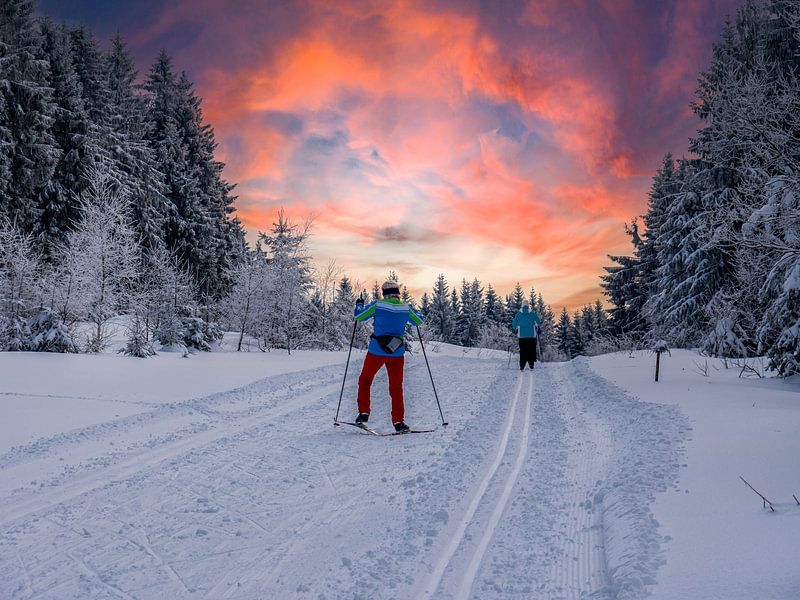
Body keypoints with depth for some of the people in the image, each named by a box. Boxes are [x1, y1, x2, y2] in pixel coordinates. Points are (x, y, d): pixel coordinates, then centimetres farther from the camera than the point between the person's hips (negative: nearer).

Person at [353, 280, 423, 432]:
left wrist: (359, 304, 20)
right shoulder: (405, 308, 1)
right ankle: (398, 421, 5)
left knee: (365, 380, 18)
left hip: (377, 351, -2)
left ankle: (363, 413, 13)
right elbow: (419, 321, 16)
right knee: (396, 387, 10)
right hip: (397, 352, 2)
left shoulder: (378, 304, -6)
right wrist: (413, 312, 35)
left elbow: (359, 316, 0)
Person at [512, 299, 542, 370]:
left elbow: (514, 324, 5)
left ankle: (522, 366, 0)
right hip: (532, 335, -1)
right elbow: (539, 322, -1)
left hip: (521, 335, 1)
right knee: (531, 350, 8)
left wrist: (515, 330, 20)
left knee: (522, 351, 5)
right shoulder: (533, 313, -3)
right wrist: (539, 329, 14)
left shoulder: (518, 314, 1)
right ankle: (531, 364, 3)